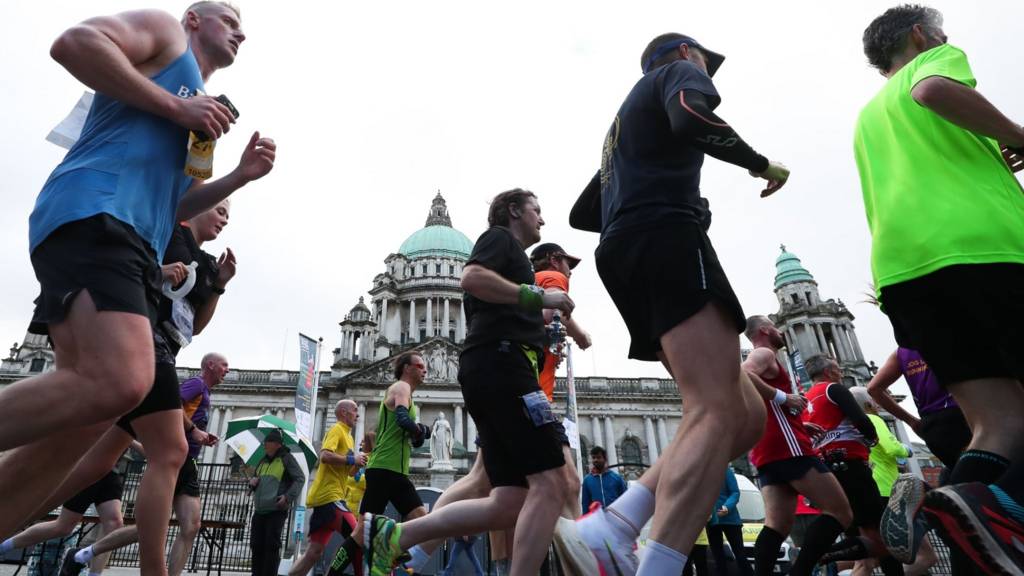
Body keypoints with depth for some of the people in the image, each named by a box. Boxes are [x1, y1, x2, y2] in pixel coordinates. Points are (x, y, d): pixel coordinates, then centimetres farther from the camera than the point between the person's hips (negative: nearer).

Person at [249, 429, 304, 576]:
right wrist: (252, 481, 7)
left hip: (276, 510, -6)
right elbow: (255, 478, 32)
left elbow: (300, 478, -7)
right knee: (256, 545, 5)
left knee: (272, 546, -6)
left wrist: (288, 496, -19)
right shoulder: (263, 460, 19)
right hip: (259, 510, 7)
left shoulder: (286, 458, -1)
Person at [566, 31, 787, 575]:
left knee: (745, 417, 1)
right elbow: (691, 119, -13)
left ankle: (612, 526, -10)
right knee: (718, 414, -21)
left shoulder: (626, 121, 38)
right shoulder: (679, 71, 14)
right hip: (666, 241, -9)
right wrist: (762, 165, 0)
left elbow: (581, 214, 36)